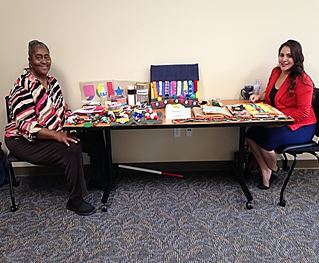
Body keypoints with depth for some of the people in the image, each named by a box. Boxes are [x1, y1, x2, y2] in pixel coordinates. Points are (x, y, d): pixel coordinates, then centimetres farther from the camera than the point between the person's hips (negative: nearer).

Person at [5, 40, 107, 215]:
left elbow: (61, 109, 15)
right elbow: (26, 127, -25)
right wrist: (56, 135, -32)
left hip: (53, 133, 8)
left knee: (94, 137, -10)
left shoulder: (52, 81, 5)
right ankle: (75, 200, -11)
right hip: (25, 141, -8)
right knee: (72, 150, -28)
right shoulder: (23, 87, -20)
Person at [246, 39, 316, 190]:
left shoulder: (302, 81, -19)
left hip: (300, 126, -7)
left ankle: (274, 170, 8)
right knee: (251, 135, -12)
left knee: (266, 140, -26)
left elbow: (303, 112, -19)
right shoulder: (276, 71, 3)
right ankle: (265, 171, 3)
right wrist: (259, 97, 0)